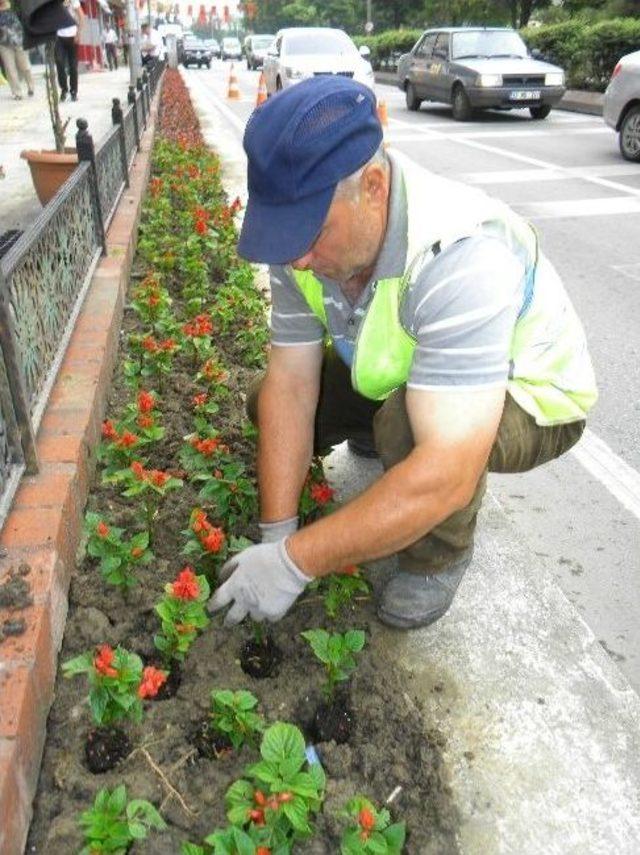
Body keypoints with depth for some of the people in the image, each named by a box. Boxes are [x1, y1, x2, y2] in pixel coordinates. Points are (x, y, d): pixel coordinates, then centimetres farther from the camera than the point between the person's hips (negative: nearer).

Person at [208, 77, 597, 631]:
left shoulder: (458, 256, -40)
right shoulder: (307, 235, -19)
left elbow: (446, 477, -44)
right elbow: (290, 386, -16)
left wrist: (294, 561, -39)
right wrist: (276, 535, -21)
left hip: (529, 395, -6)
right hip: (401, 375, 6)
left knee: (406, 427, -37)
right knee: (267, 400, -4)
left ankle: (442, 555, -4)